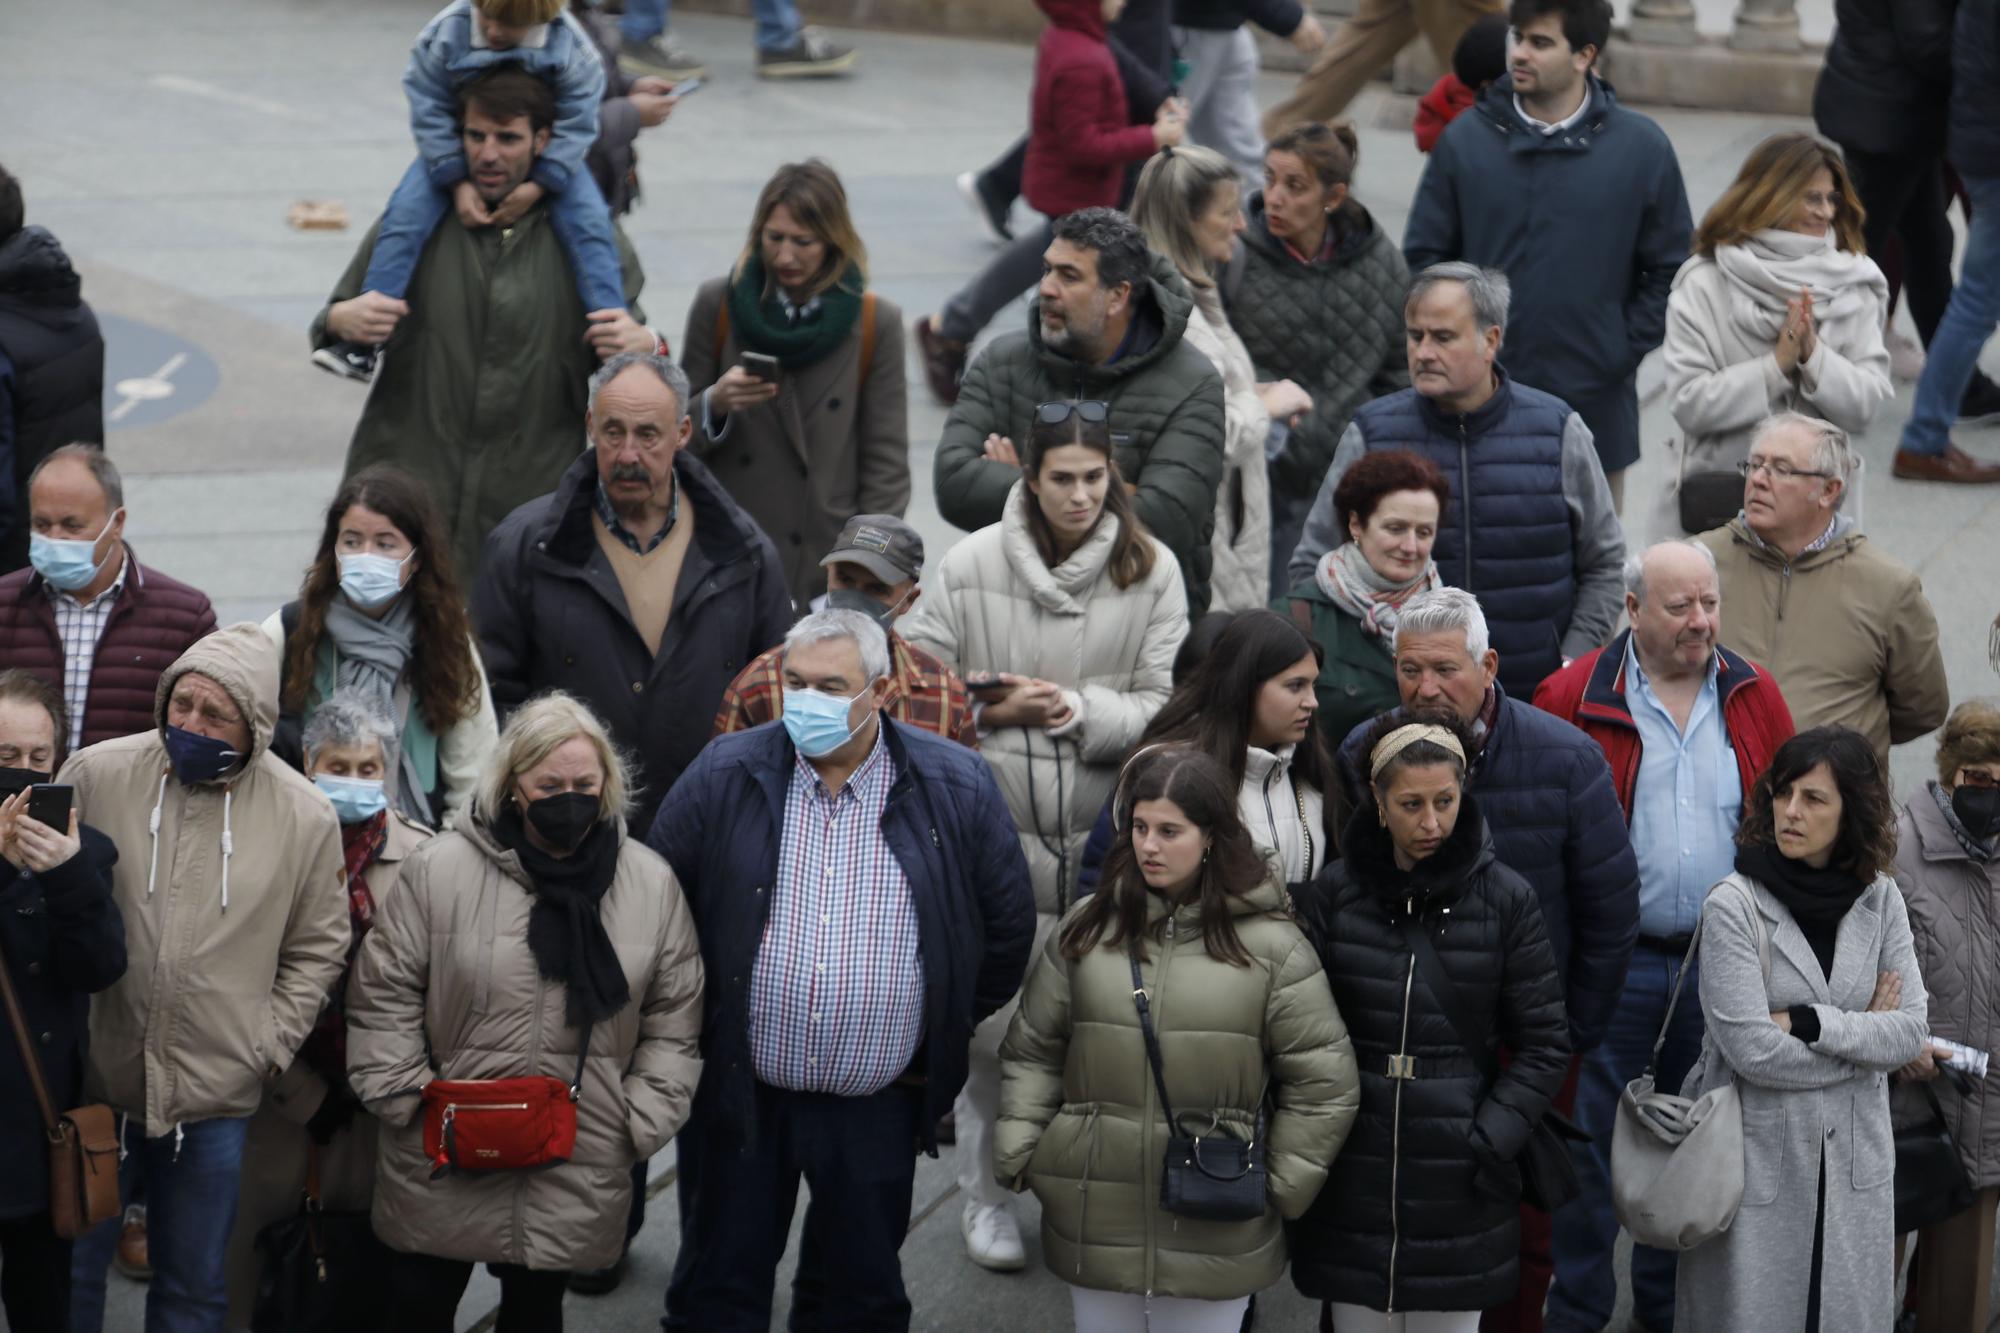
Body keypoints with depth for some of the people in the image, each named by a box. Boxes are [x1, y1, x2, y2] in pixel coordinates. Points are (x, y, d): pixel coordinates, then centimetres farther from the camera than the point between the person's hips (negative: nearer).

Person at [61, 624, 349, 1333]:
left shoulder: (305, 816, -4)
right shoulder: (96, 775, -6)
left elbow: (317, 948, 6)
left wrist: (270, 1045, -2)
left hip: (216, 1096, 0)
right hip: (93, 1081, 0)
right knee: (71, 1269, 12)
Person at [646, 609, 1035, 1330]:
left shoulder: (956, 788, -6)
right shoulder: (724, 776, -6)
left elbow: (1007, 928, 5)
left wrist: (943, 1036, 8)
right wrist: (689, 1024, 5)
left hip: (878, 1103, 0)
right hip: (736, 1094, 0)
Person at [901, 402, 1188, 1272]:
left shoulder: (1150, 571, 1)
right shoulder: (969, 565, 0)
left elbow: (1167, 706, -3)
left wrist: (1080, 710, -18)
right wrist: (999, 710, -12)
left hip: (1107, 834, 1)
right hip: (997, 826, -1)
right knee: (992, 1020, 0)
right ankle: (985, 1193, 18)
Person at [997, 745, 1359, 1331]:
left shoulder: (1271, 946, -4)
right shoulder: (1087, 928, 4)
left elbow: (1322, 1082, 0)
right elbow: (1032, 1054, 10)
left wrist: (1280, 1189, -1)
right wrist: (1020, 1159, 2)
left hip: (1215, 1235, -2)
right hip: (1094, 1230, 2)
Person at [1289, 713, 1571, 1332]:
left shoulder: (1505, 899, -1)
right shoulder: (1333, 893, 0)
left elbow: (1544, 1044, 2)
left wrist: (1490, 1141, -7)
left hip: (1456, 1190, -1)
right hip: (1351, 1190, 1)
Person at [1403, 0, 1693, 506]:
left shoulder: (1642, 149, -2)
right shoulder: (1466, 138, 0)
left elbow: (1668, 269, 4)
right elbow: (1425, 253, 5)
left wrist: (1625, 350, -4)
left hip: (1594, 404, 0)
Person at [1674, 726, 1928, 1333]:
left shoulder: (1878, 899, 2)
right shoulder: (1734, 905, -12)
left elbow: (1910, 1032, -4)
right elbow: (1753, 1050, -18)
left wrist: (1807, 1022, -16)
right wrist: (1863, 1037, -7)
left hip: (1854, 1157, 4)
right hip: (1759, 1157, -4)